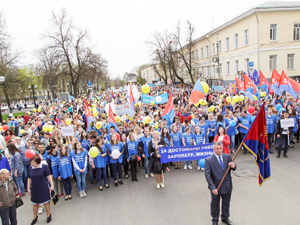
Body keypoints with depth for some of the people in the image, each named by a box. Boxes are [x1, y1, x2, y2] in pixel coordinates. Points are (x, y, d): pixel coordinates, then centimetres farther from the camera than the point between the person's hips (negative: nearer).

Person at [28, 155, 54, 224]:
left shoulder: (44, 167, -10)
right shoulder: (30, 168, 0)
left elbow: (48, 176, -5)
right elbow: (29, 179, 9)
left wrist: (51, 185, -7)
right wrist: (28, 188, 10)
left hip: (44, 189, -3)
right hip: (34, 189, 3)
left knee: (46, 202, 8)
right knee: (35, 203, 14)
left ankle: (48, 215, 29)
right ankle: (35, 217, 34)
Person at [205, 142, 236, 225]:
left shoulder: (228, 157, -3)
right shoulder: (208, 160, -16)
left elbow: (233, 169, 4)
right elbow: (207, 175, -19)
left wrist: (233, 166, -22)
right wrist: (213, 187, -27)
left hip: (227, 186, 4)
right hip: (216, 187, -3)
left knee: (226, 203, 23)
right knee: (215, 204, 16)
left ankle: (225, 218, 47)